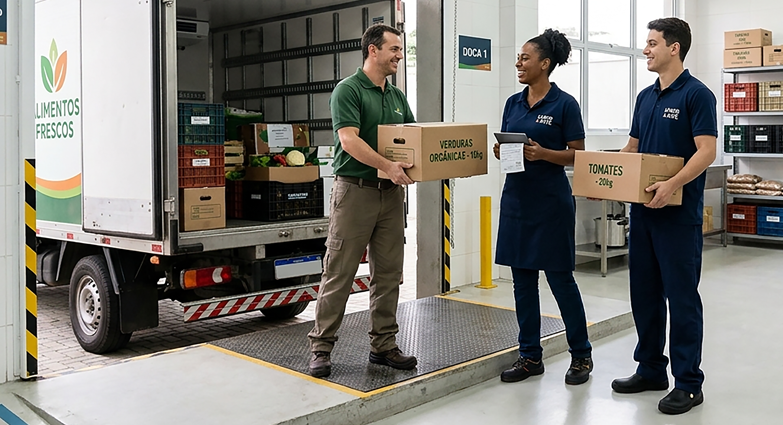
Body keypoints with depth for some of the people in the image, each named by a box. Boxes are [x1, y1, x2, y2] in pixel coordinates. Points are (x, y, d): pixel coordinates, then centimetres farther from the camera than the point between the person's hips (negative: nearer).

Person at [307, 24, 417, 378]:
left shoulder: (397, 96, 16)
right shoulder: (348, 90, -7)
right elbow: (349, 140, -19)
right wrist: (387, 165, -30)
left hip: (391, 192, 7)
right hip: (354, 190, -7)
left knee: (388, 274, 9)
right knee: (339, 274, -2)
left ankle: (383, 345, 19)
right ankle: (321, 347, 9)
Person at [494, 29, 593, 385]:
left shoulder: (564, 104, -7)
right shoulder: (513, 103, 10)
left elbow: (578, 156, -8)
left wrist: (543, 153, -23)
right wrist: (501, 152, -8)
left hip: (551, 201, -6)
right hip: (516, 198, 6)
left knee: (560, 278, 1)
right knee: (522, 279, 9)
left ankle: (581, 355, 18)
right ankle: (530, 356, 20)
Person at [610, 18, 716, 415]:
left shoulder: (696, 94, -10)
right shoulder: (645, 97, 14)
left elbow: (706, 151, -17)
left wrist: (672, 184, -30)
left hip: (679, 213, -8)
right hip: (643, 209, 8)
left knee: (681, 296, -2)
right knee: (644, 293, 12)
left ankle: (688, 383, 8)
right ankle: (650, 369, 25)